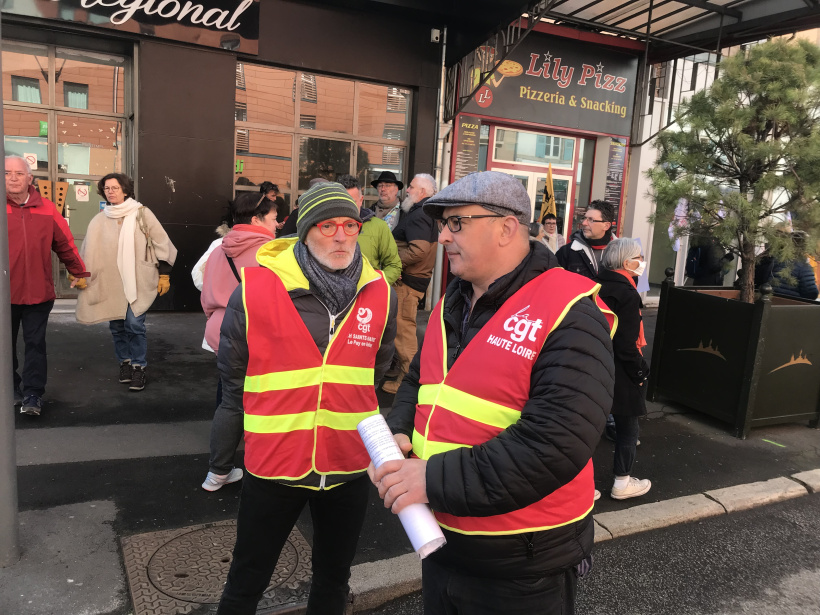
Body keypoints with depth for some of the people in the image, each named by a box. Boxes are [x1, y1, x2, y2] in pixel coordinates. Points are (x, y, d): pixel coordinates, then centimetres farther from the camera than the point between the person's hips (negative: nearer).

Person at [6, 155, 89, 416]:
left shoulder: (47, 209, 2)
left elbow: (65, 244, 8)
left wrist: (79, 273, 14)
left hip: (38, 293, 0)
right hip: (6, 294, 0)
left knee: (35, 344, 4)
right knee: (6, 346, 11)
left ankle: (33, 395, 9)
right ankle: (11, 390, 25)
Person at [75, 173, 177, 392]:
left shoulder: (142, 214, -3)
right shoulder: (99, 220, 6)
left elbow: (161, 244, -1)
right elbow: (88, 252, 11)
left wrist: (164, 274, -2)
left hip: (138, 282, -4)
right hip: (111, 284, 4)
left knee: (134, 325, -10)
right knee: (117, 327, 9)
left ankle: (138, 367, 5)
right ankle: (125, 362, 28)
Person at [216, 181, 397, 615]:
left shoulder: (379, 295, -3)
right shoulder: (256, 288, -12)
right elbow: (232, 371, 1)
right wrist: (261, 425, 8)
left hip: (349, 465, 3)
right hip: (273, 462, -2)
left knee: (333, 578, 23)